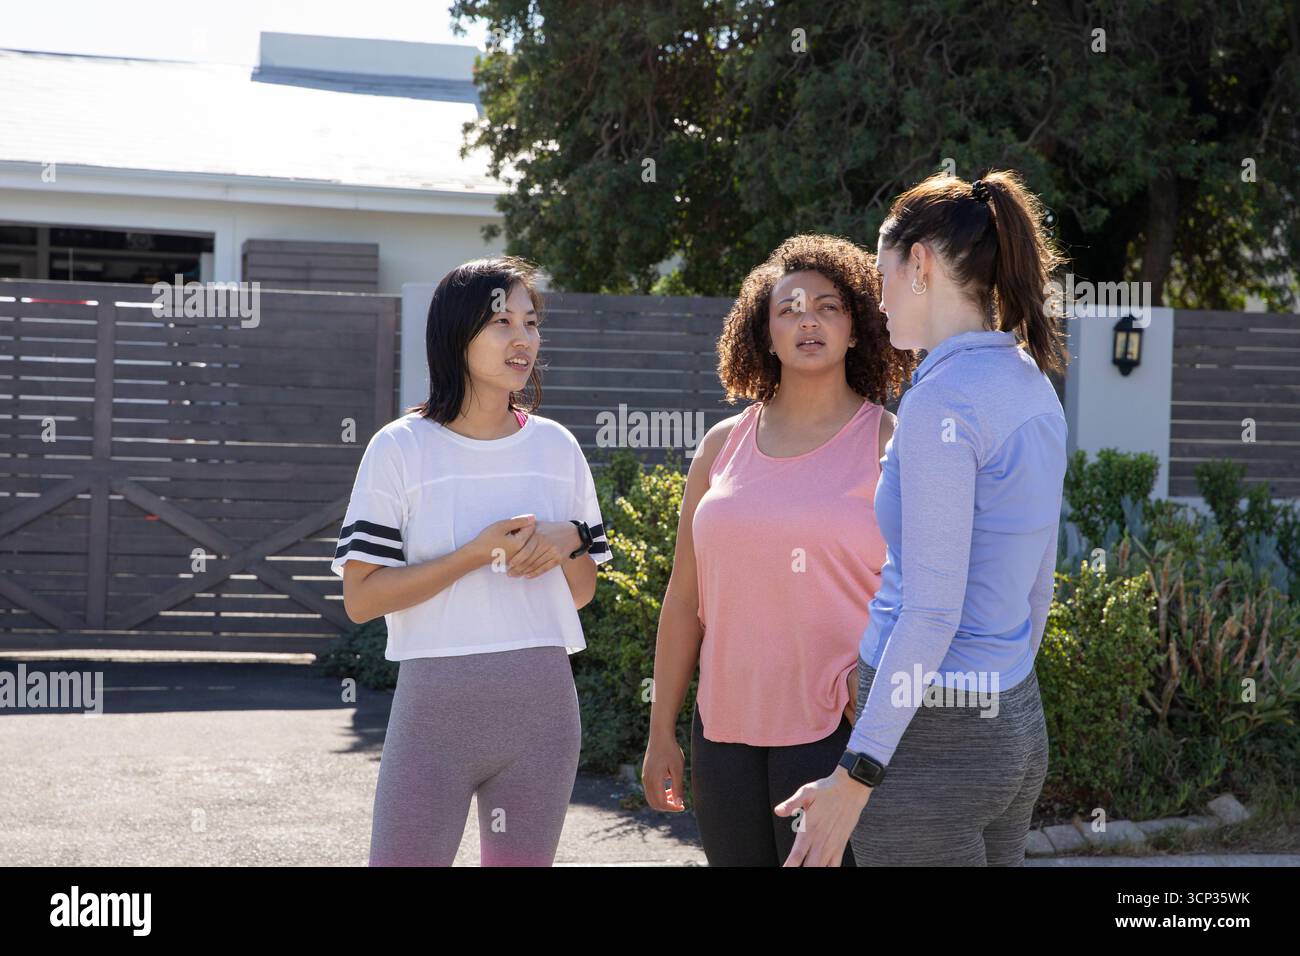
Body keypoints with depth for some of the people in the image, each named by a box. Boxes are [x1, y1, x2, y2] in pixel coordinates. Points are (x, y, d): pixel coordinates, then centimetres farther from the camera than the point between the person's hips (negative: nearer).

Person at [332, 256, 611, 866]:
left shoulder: (556, 447, 8)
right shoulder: (401, 448, -4)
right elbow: (360, 598, -9)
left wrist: (568, 539, -7)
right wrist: (476, 554, -17)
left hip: (543, 703, 4)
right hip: (436, 703, -4)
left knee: (521, 860, 10)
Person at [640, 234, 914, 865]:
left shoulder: (890, 445, -1)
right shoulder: (723, 446, 10)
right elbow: (685, 600, 13)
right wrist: (661, 734, 11)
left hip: (835, 734, -4)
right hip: (724, 733, 4)